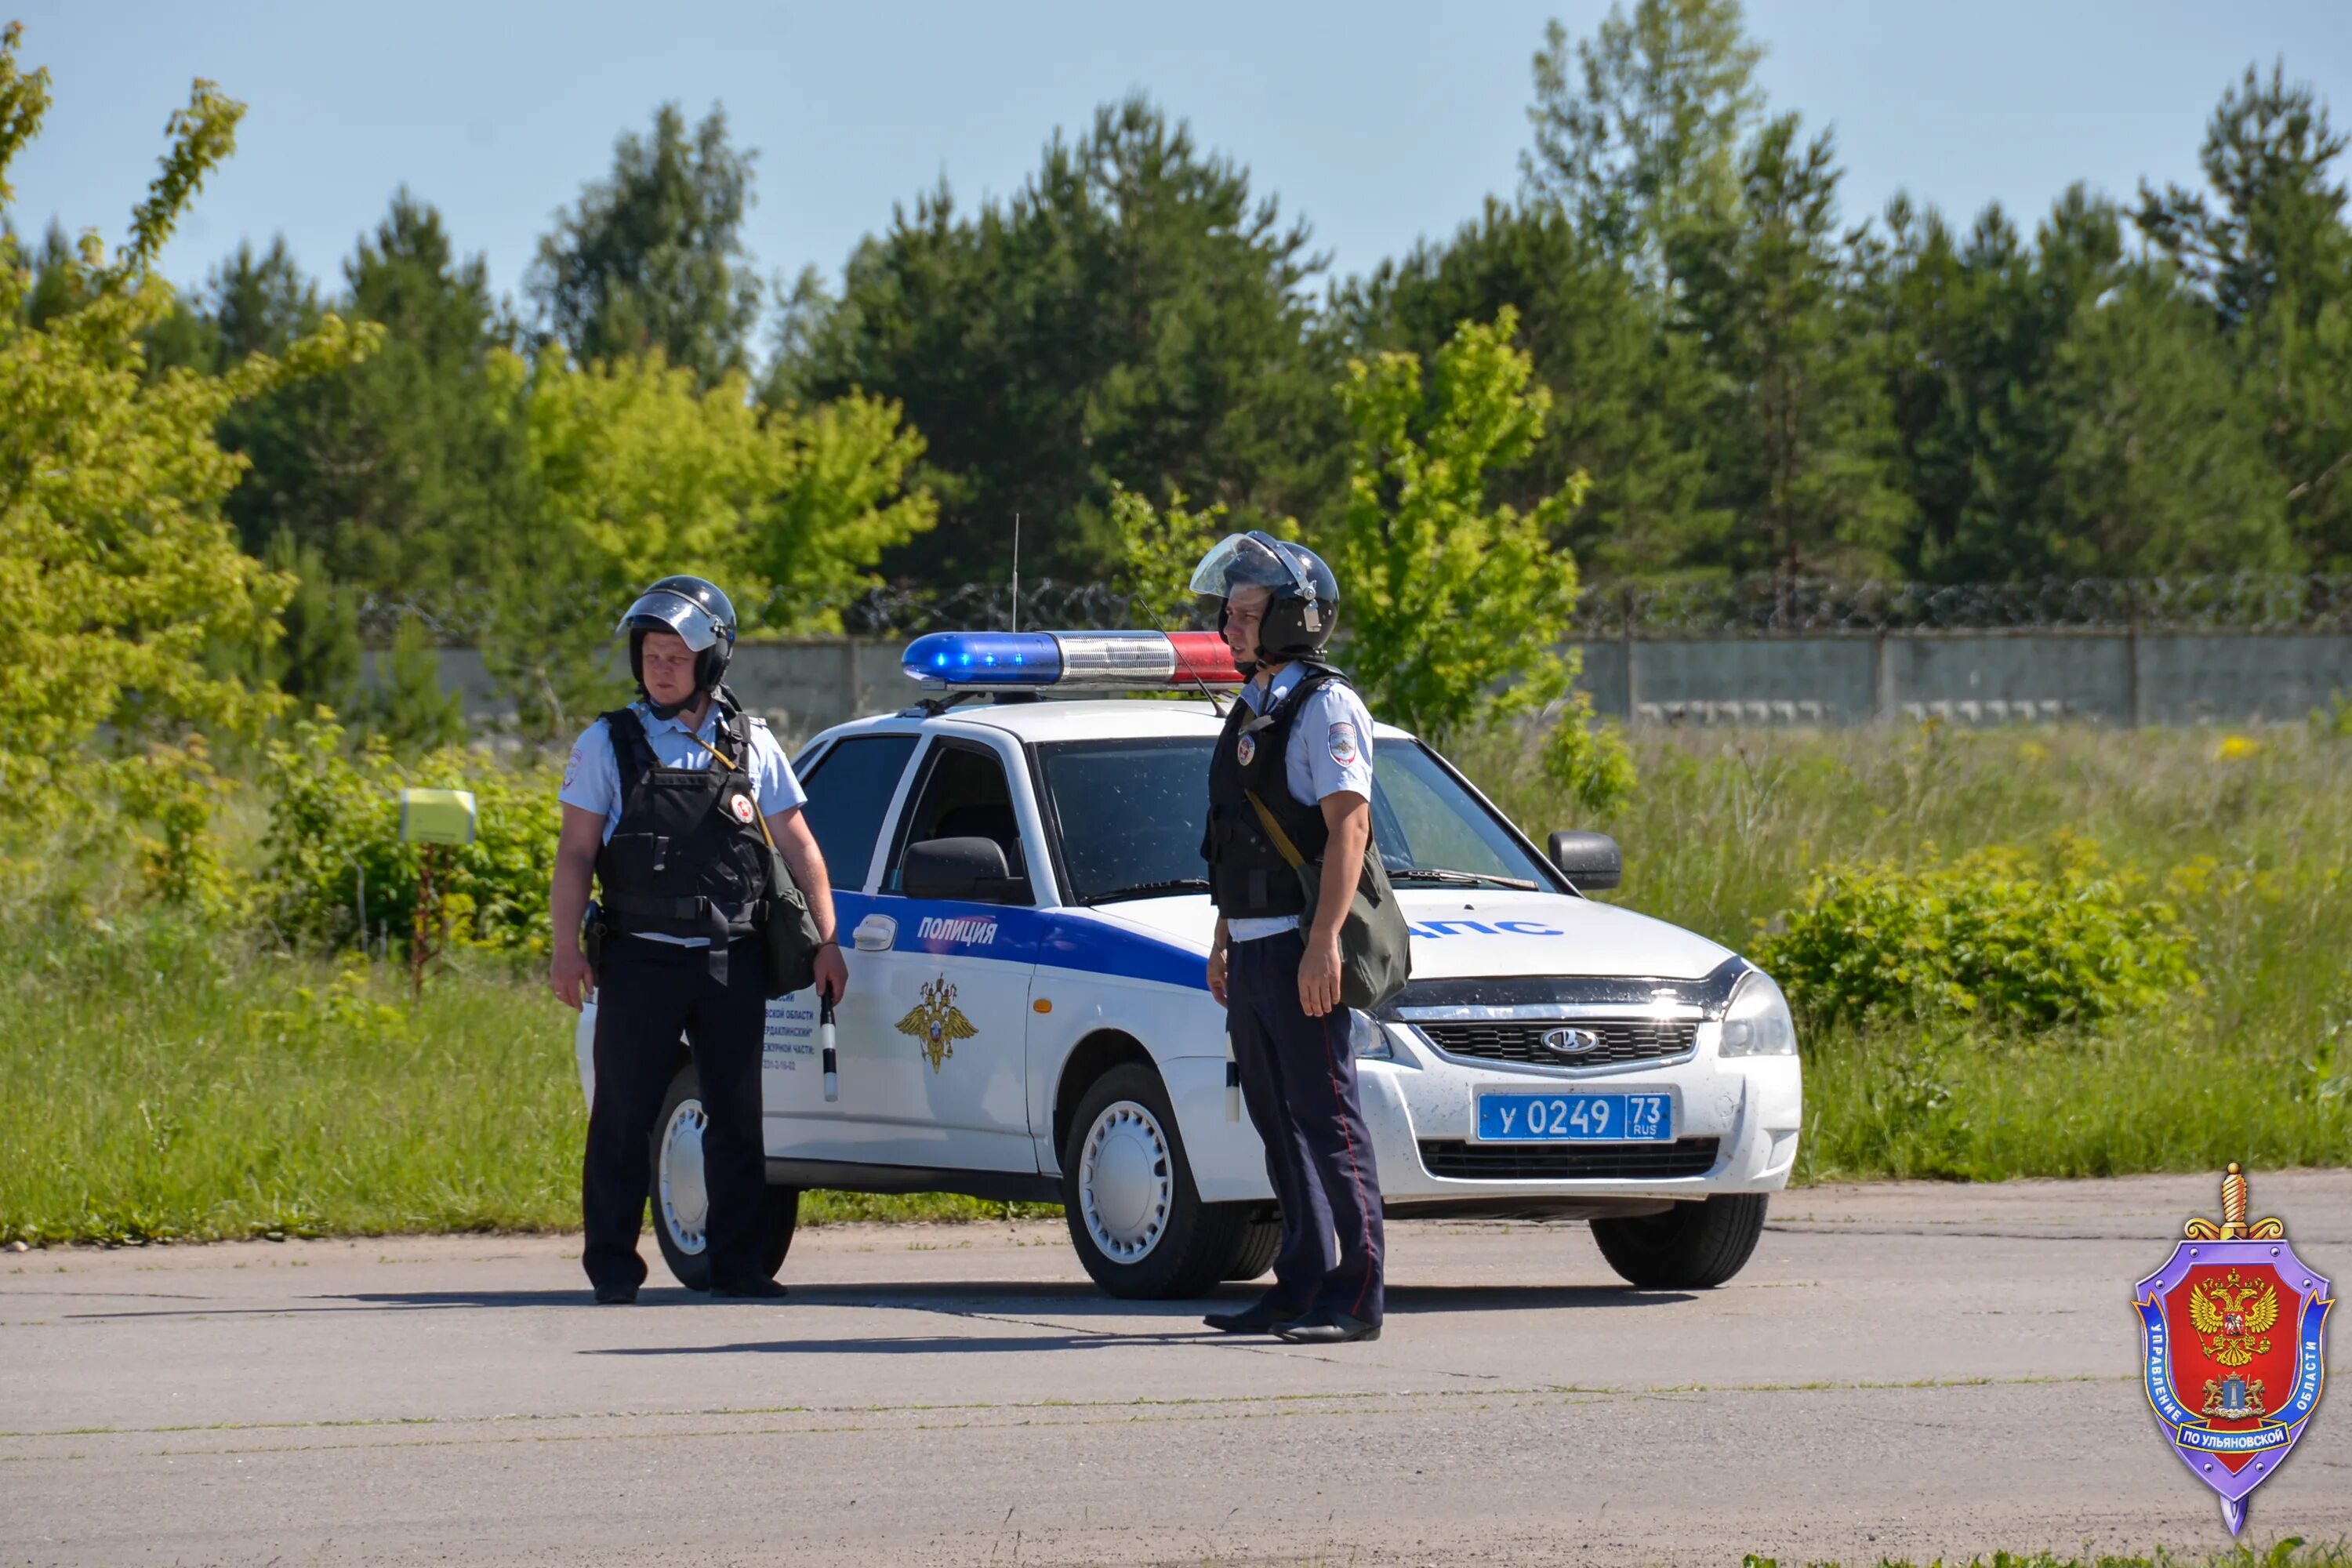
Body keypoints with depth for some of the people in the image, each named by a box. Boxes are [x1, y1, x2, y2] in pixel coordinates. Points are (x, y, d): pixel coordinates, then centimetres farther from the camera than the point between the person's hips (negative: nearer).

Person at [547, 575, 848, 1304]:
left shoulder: (750, 745, 9)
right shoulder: (609, 744, 4)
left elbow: (798, 846, 12)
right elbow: (575, 852, 2)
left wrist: (827, 941, 6)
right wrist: (566, 948, -7)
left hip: (731, 961, 2)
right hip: (640, 961, -2)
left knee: (738, 1115, 4)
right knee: (625, 1115, -3)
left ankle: (737, 1263, 11)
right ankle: (612, 1264, 2)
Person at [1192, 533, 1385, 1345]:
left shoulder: (1324, 707, -10)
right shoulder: (1252, 712, 18)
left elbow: (1348, 826, -18)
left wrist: (1323, 944, -25)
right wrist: (1222, 943, 19)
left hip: (1300, 949, -9)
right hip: (1252, 950, 9)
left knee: (1326, 1120, -10)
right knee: (1279, 1126, 10)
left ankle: (1354, 1299, -11)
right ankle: (1302, 1285, 14)